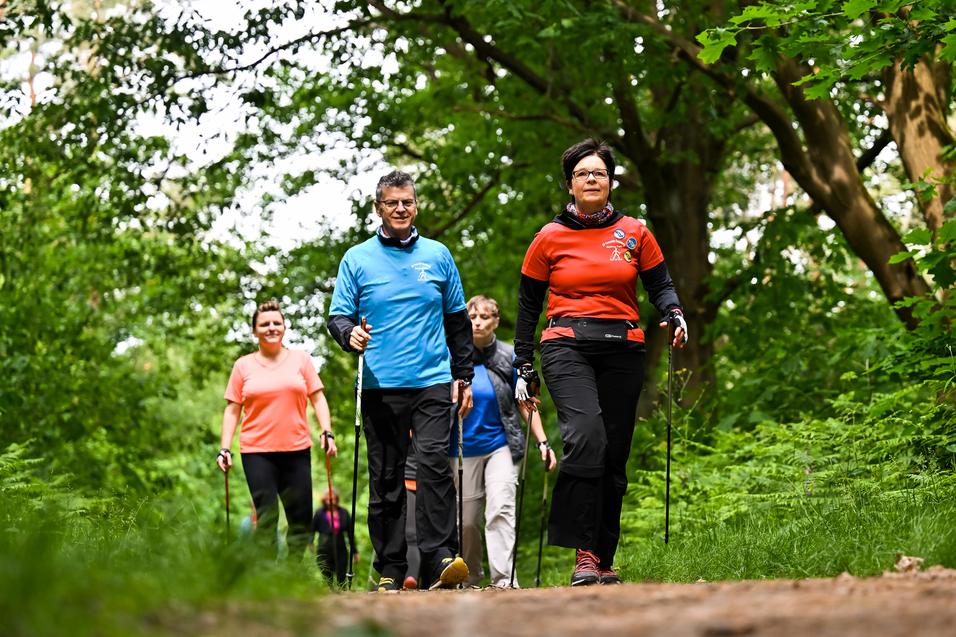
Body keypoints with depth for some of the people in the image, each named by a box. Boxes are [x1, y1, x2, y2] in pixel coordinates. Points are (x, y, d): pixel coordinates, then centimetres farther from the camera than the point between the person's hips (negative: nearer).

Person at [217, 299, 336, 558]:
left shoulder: (301, 360, 11)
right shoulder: (244, 366, 8)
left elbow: (317, 398, 11)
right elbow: (232, 410, 9)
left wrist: (326, 432, -2)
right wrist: (225, 449, 0)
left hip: (297, 449, 1)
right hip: (257, 451, -1)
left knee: (301, 518, -1)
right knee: (265, 518, -7)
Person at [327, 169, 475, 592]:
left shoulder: (437, 256, 12)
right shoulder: (357, 259, 8)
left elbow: (458, 320, 17)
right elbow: (337, 316, 6)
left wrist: (463, 376, 12)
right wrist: (351, 335, -17)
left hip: (433, 382, 0)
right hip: (381, 386, 0)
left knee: (433, 461, -18)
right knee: (385, 479, 2)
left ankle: (440, 557, -19)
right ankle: (390, 570, 6)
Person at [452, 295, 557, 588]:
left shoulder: (508, 357, 2)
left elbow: (525, 404, 6)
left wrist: (542, 442, 0)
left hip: (500, 445, -1)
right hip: (462, 449, 1)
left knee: (500, 509, -15)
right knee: (465, 521, 4)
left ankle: (504, 580, -18)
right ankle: (470, 580, 20)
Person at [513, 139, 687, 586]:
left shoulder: (635, 234, 11)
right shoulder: (550, 238, 8)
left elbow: (660, 285, 16)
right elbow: (528, 305, 13)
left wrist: (674, 314, -7)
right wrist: (523, 368, 10)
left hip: (622, 350, 2)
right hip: (567, 347, -2)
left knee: (614, 455, 2)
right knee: (585, 436, -25)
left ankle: (604, 561, 12)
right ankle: (583, 553, -23)